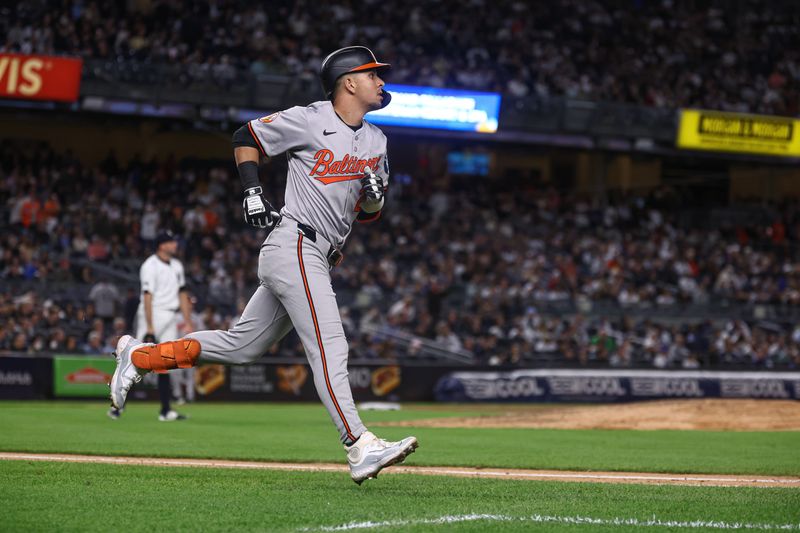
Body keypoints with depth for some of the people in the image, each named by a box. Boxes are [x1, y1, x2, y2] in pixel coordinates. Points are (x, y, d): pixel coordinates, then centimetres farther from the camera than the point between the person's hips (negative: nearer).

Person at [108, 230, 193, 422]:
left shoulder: (176, 266, 15)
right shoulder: (150, 266, -10)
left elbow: (182, 294, 18)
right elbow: (148, 296, -16)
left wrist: (187, 322, 12)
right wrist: (150, 327, -21)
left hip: (171, 319, 7)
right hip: (154, 315, -7)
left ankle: (165, 411, 3)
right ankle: (117, 403, -2)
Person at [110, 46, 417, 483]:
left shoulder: (376, 141, 16)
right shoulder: (309, 120, -5)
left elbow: (367, 214, 21)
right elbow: (246, 137, 7)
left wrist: (374, 195, -3)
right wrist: (251, 192, -6)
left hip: (319, 259, 8)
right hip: (294, 245, -8)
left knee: (241, 346, 10)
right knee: (328, 346, -18)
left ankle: (139, 355, 21)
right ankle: (359, 447, -25)